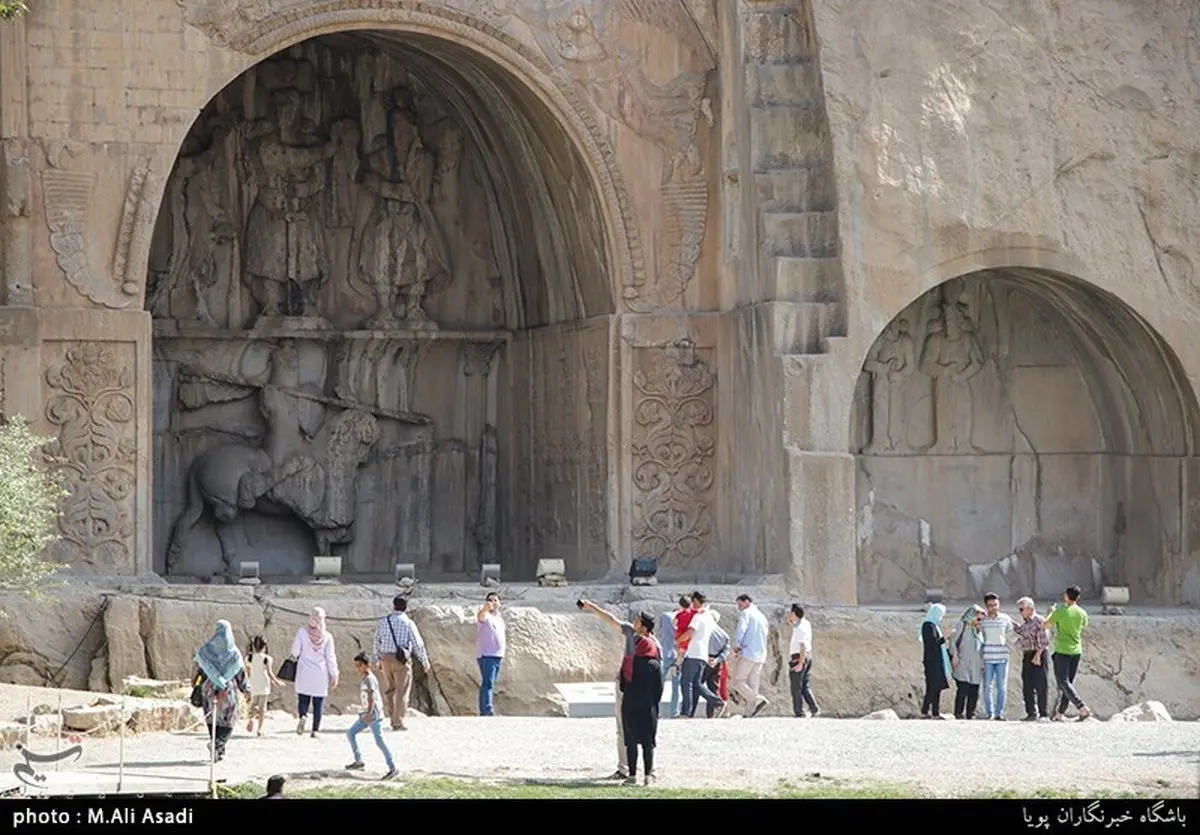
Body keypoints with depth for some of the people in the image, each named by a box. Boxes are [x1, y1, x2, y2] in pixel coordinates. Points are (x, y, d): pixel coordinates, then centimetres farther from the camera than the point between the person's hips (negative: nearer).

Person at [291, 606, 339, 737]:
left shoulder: (302, 632, -8)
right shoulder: (327, 637, -7)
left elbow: (295, 651, -1)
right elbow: (331, 657, -4)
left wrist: (295, 657, 23)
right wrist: (334, 675, 3)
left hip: (304, 673, 0)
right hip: (320, 674, 0)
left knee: (303, 698, 9)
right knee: (318, 702, 7)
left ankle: (303, 716, -20)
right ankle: (315, 730, 5)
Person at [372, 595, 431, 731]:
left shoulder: (383, 621, 6)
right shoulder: (408, 623, -6)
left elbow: (377, 641, 13)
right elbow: (418, 643, -3)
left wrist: (378, 659, 24)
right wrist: (425, 661, 7)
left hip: (386, 658, 4)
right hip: (401, 659, -4)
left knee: (390, 690, 18)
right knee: (402, 691, 0)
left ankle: (393, 719, 24)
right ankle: (398, 722, -4)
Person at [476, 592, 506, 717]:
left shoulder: (500, 617, 17)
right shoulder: (486, 615, -9)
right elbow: (480, 617, -34)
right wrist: (485, 608, -58)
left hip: (498, 655, 9)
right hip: (486, 655, -8)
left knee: (490, 683, 12)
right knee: (488, 683, -16)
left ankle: (483, 712, 18)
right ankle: (488, 711, -23)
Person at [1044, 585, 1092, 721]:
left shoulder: (1060, 612, -11)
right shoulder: (1082, 613, 2)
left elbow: (1046, 625, 1)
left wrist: (1052, 613, 19)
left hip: (1062, 650, -5)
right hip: (1076, 650, 5)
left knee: (1063, 682, -5)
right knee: (1069, 682, 11)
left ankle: (1082, 708, -21)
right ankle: (1060, 713, 12)